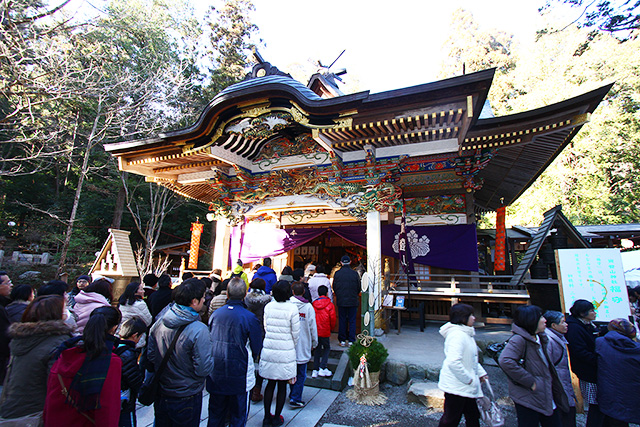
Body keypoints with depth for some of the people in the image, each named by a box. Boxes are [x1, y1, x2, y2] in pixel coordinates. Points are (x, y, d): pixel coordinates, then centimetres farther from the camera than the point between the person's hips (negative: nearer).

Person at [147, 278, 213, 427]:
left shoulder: (159, 321, -11)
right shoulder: (199, 330, -29)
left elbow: (150, 356, 0)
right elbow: (203, 370, -24)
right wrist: (211, 358, -5)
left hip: (160, 395, 5)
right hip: (186, 397, -5)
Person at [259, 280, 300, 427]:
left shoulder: (268, 306, -4)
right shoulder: (292, 308, -13)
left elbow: (266, 328, 4)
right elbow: (296, 332, -6)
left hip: (268, 349, 3)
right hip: (285, 351, -3)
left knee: (270, 383, 17)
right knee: (282, 386, 13)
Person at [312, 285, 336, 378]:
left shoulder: (314, 304, 2)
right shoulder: (329, 304, -8)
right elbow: (332, 318, -5)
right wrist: (331, 328, 12)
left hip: (315, 331, 4)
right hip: (325, 332, -4)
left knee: (317, 349, 15)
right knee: (327, 348, 12)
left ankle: (315, 370, 14)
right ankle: (322, 368, 2)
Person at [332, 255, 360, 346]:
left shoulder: (337, 274, -7)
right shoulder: (355, 274, -10)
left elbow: (334, 287, 2)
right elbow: (358, 288, 1)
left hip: (341, 301, 1)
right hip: (353, 301, -1)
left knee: (342, 320, 11)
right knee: (352, 321, 9)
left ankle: (342, 340, 17)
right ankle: (351, 340, 13)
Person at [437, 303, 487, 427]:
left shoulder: (467, 334, 10)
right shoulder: (457, 335, -25)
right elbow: (453, 362, -33)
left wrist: (481, 373, 13)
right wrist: (468, 379, -22)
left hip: (466, 387, 10)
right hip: (456, 387, -10)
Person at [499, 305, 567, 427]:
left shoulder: (541, 338, 9)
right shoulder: (519, 339, -21)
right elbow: (505, 361, -35)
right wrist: (530, 382, -26)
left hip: (546, 396, 9)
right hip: (528, 398, -9)